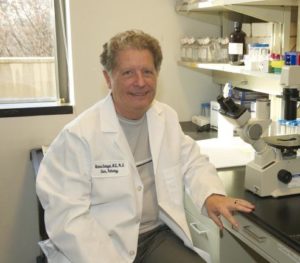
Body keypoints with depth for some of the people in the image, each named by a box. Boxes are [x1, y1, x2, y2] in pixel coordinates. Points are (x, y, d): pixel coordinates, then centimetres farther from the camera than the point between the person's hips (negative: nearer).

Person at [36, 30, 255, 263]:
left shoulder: (167, 117, 5)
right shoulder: (79, 135, -15)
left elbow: (192, 162, 12)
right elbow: (67, 215, -17)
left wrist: (211, 195, -9)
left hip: (159, 235, 5)